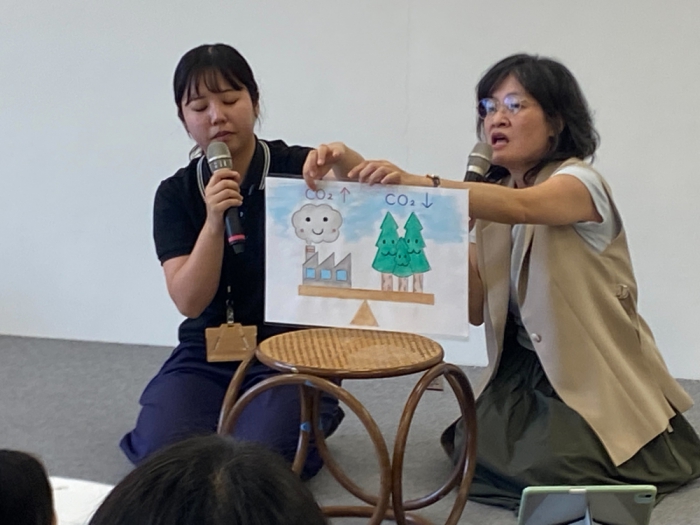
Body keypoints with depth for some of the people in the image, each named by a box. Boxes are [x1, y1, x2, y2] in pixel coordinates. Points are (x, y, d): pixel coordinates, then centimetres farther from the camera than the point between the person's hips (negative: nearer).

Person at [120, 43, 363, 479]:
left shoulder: (297, 168, -6)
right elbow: (189, 301, -9)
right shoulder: (177, 193, 0)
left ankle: (312, 422, 10)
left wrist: (342, 157, -43)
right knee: (163, 453, -22)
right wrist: (214, 223, -24)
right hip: (207, 354, 2)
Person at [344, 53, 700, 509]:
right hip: (524, 368, 5)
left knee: (547, 465, -22)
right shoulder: (491, 199, 6)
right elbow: (476, 310, 0)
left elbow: (521, 206, -39)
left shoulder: (580, 182, -14)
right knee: (477, 450, -17)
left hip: (596, 372, -5)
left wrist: (421, 184, -50)